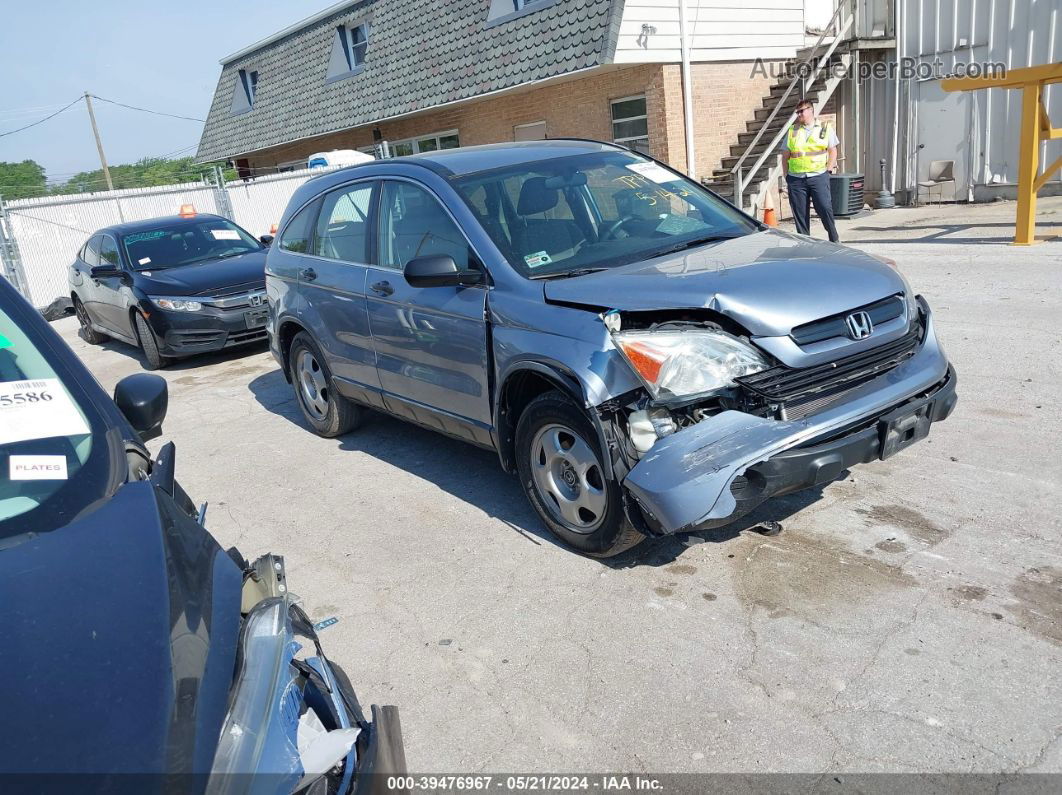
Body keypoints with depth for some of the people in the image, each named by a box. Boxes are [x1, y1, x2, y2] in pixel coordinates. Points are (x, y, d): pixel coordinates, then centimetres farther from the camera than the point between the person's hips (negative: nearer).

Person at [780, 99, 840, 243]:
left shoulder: (825, 128, 9)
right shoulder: (793, 130, 13)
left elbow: (833, 151, 11)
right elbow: (785, 156, 13)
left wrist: (828, 170, -1)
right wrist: (786, 177, 6)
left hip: (818, 176, -2)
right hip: (796, 179, 2)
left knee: (825, 208, -10)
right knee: (800, 213, 2)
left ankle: (834, 240, 6)